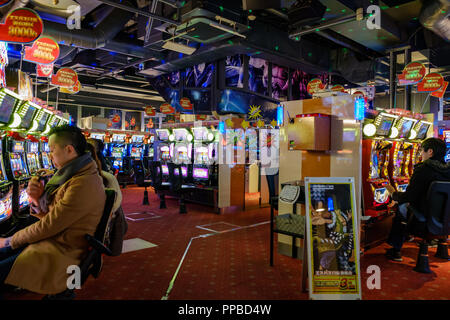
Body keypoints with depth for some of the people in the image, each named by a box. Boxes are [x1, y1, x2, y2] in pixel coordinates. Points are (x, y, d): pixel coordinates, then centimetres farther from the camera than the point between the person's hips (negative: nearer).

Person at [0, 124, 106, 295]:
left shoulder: (84, 185, -24)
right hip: (52, 240, 9)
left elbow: (49, 225, -19)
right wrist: (38, 199, -8)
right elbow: (49, 215, 12)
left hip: (63, 253, -9)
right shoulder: (70, 176, 9)